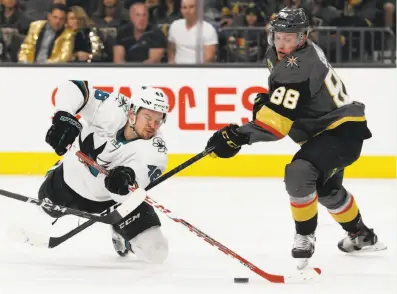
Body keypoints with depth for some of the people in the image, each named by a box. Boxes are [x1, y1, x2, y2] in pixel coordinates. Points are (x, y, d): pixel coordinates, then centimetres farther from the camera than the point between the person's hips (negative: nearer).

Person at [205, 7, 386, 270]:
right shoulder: (279, 55, 1)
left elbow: (278, 117, -39)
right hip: (325, 129, 11)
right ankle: (361, 235, 52)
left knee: (299, 174, -31)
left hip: (343, 131, -11)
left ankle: (305, 237, -11)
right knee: (326, 188, 29)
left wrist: (239, 136, -44)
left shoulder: (297, 69, -31)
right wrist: (267, 100, 8)